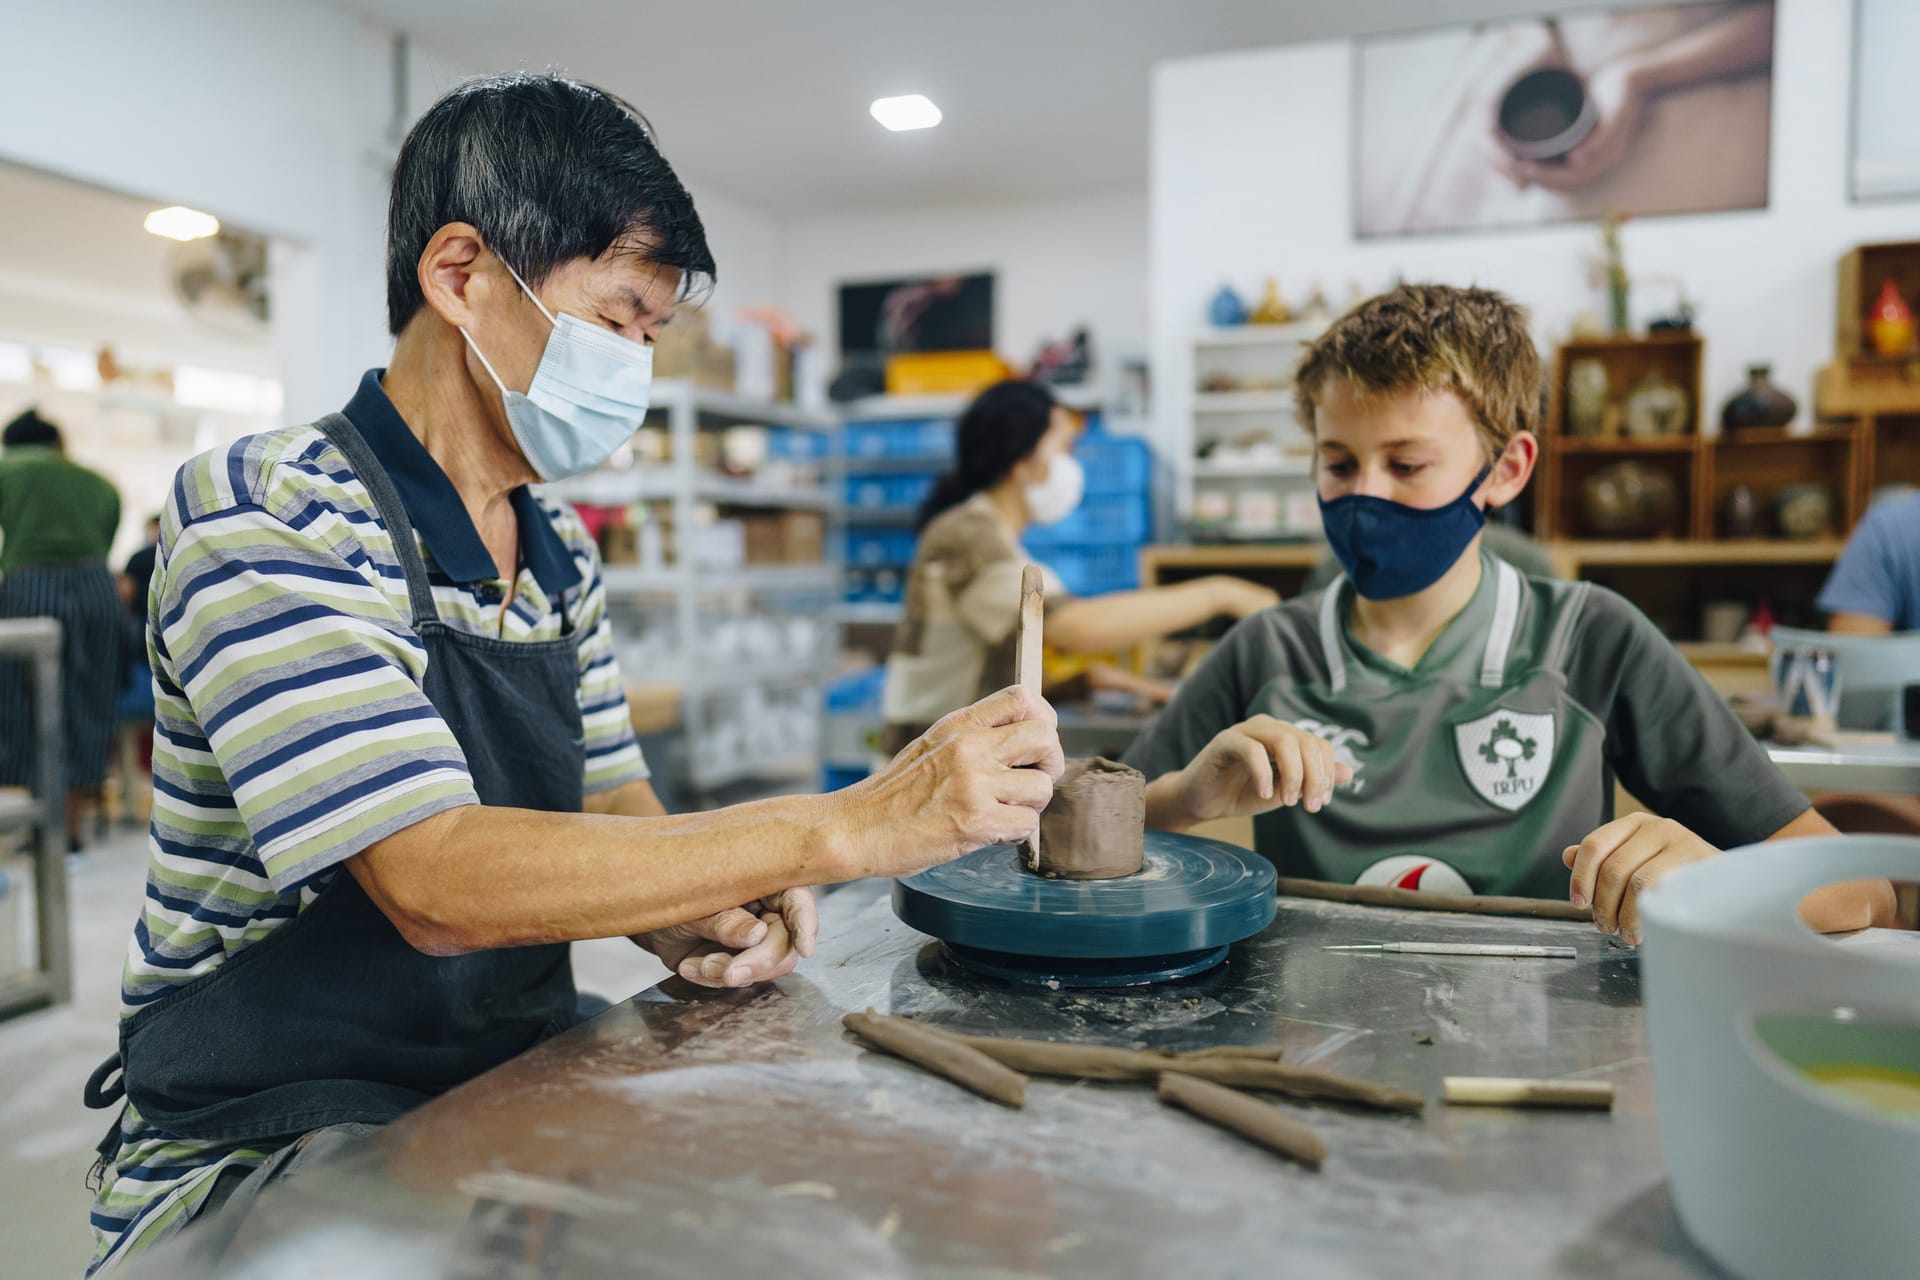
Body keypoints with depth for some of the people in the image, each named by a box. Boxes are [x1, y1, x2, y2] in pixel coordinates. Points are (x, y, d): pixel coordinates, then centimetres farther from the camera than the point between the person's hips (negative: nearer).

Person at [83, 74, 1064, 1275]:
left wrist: (699, 915, -13)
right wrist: (850, 827, -30)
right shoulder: (262, 515, -17)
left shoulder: (563, 554, 7)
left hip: (514, 1097, 7)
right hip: (273, 1149, -6)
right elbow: (440, 882, -28)